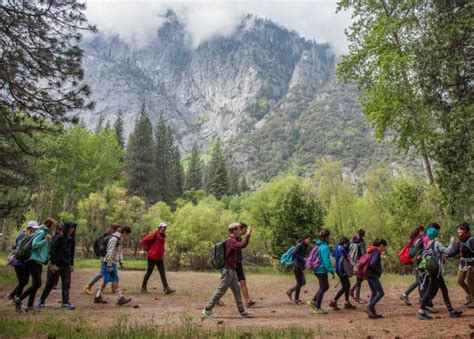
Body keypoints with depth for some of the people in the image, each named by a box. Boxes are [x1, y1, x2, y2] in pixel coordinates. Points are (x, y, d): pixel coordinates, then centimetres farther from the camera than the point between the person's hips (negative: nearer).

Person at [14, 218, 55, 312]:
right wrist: (46, 240, -19)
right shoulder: (41, 232, -8)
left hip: (39, 262, 9)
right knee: (37, 283, -14)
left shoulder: (46, 233, 18)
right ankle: (18, 300, -3)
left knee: (35, 284, 7)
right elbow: (34, 245, -18)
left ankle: (29, 306, 11)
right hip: (34, 261, -9)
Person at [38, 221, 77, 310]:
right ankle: (42, 300, 24)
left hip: (67, 265, 5)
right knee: (51, 283, 6)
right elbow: (53, 251, -14)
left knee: (66, 284, 1)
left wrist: (71, 264, 13)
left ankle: (66, 302, 4)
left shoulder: (72, 239, 8)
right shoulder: (59, 238, -12)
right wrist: (53, 264, -17)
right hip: (57, 265, -5)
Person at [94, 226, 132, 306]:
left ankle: (98, 297, 24)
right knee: (115, 280, -8)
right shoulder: (114, 239, -18)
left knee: (106, 281, 15)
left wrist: (121, 262, 12)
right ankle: (120, 298, -6)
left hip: (113, 263, 10)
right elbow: (110, 252, -22)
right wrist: (109, 266, -22)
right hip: (109, 263, -10)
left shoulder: (119, 239, 12)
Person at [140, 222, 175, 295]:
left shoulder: (163, 236, 12)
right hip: (152, 257, -7)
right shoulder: (154, 234, -13)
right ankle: (143, 287, 20)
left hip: (160, 258, 7)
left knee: (163, 273, -1)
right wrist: (147, 250, -10)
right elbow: (144, 241, -15)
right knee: (149, 272, 4)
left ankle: (166, 288, -5)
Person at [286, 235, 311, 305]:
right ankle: (296, 299, 11)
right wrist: (303, 258, -20)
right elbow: (294, 254, -22)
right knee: (299, 283, -1)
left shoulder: (305, 247, 14)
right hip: (297, 266, -9)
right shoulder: (300, 245, -12)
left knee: (303, 282, 12)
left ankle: (290, 291, 22)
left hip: (300, 267, 9)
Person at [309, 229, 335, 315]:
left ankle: (313, 301, 21)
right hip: (322, 270, -9)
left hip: (317, 270, 9)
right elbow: (326, 261, -23)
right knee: (323, 288, 2)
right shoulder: (324, 247, -20)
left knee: (325, 287, 21)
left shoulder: (318, 246, 10)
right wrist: (331, 271, -20)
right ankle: (317, 308, 9)